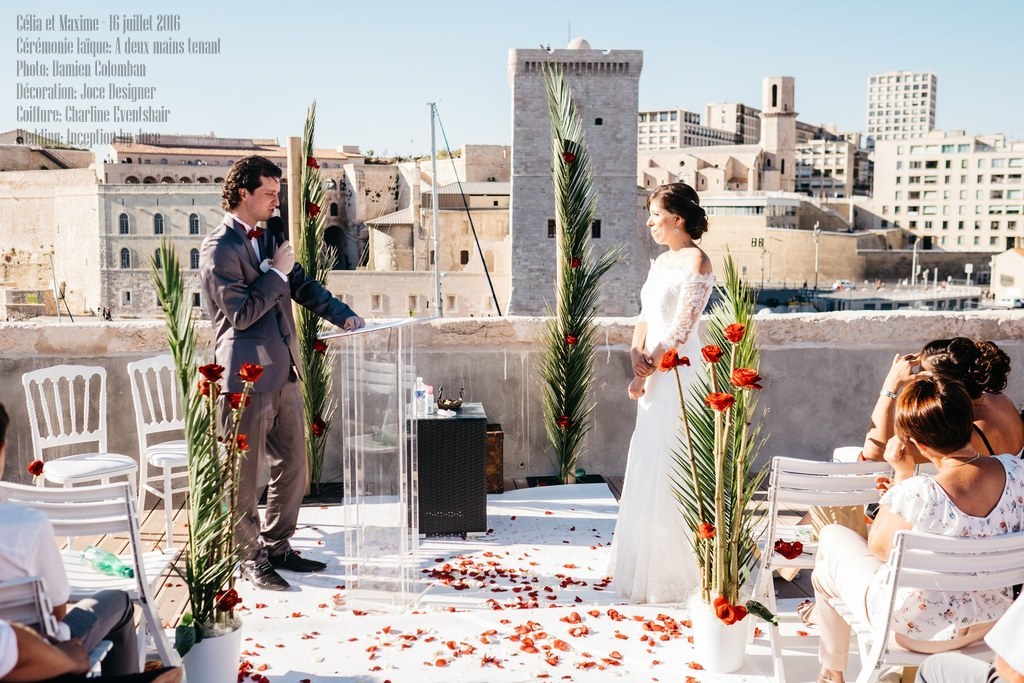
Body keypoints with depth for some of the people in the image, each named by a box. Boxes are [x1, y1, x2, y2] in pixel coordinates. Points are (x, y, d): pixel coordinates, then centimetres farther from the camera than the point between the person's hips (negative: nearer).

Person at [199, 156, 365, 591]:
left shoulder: (268, 239, 14)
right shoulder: (219, 248, -12)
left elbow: (303, 285, 17)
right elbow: (241, 313, -18)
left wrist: (343, 315, 3)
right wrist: (276, 272, -13)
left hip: (283, 372, 9)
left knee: (292, 466, 15)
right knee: (244, 473, 3)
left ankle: (277, 548, 28)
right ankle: (251, 559, 16)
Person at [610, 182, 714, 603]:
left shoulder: (696, 262, -12)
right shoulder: (661, 261, 14)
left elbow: (680, 329, -17)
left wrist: (647, 370, -12)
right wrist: (637, 355, -4)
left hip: (679, 374, -9)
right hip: (656, 375, 9)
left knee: (669, 472, -2)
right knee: (649, 468, 15)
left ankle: (676, 572, 10)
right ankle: (649, 562, 28)